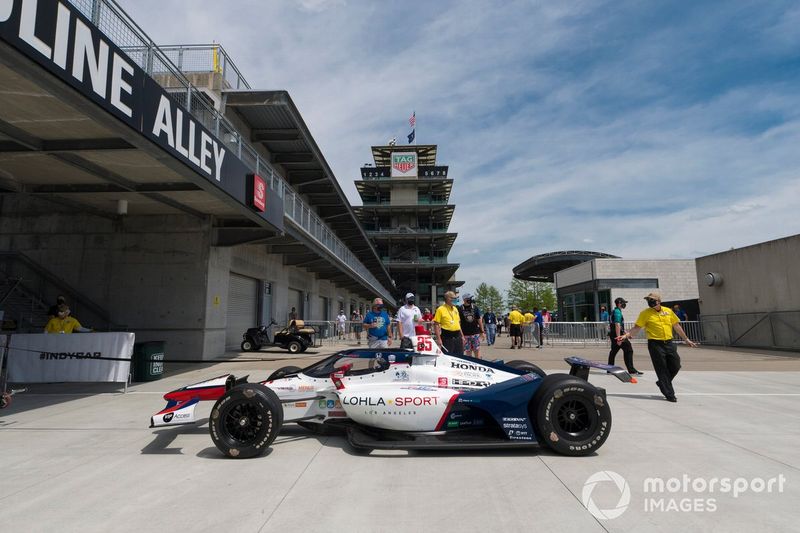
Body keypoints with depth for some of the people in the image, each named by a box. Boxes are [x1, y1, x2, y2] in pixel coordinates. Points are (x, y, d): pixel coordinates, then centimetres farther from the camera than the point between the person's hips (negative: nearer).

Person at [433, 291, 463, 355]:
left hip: (457, 336, 7)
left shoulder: (455, 309, 14)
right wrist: (439, 339, -16)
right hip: (447, 337, -7)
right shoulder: (440, 309, -8)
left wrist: (462, 335, 17)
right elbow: (436, 325, -11)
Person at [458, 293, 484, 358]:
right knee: (468, 351, 4)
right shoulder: (460, 309, -3)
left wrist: (482, 332, 8)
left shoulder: (475, 307, 5)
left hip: (476, 333, 2)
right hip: (465, 334, -2)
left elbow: (479, 320, 9)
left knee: (477, 350, 3)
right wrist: (461, 334, -6)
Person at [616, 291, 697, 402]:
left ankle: (662, 383, 33)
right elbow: (637, 327, -5)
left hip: (669, 343, 4)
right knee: (662, 369, 0)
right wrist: (626, 335, -18)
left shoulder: (668, 311, 7)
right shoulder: (645, 313, -4)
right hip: (655, 344, -4)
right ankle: (669, 394, 10)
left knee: (676, 366, 7)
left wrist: (686, 339, 19)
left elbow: (676, 326, 16)